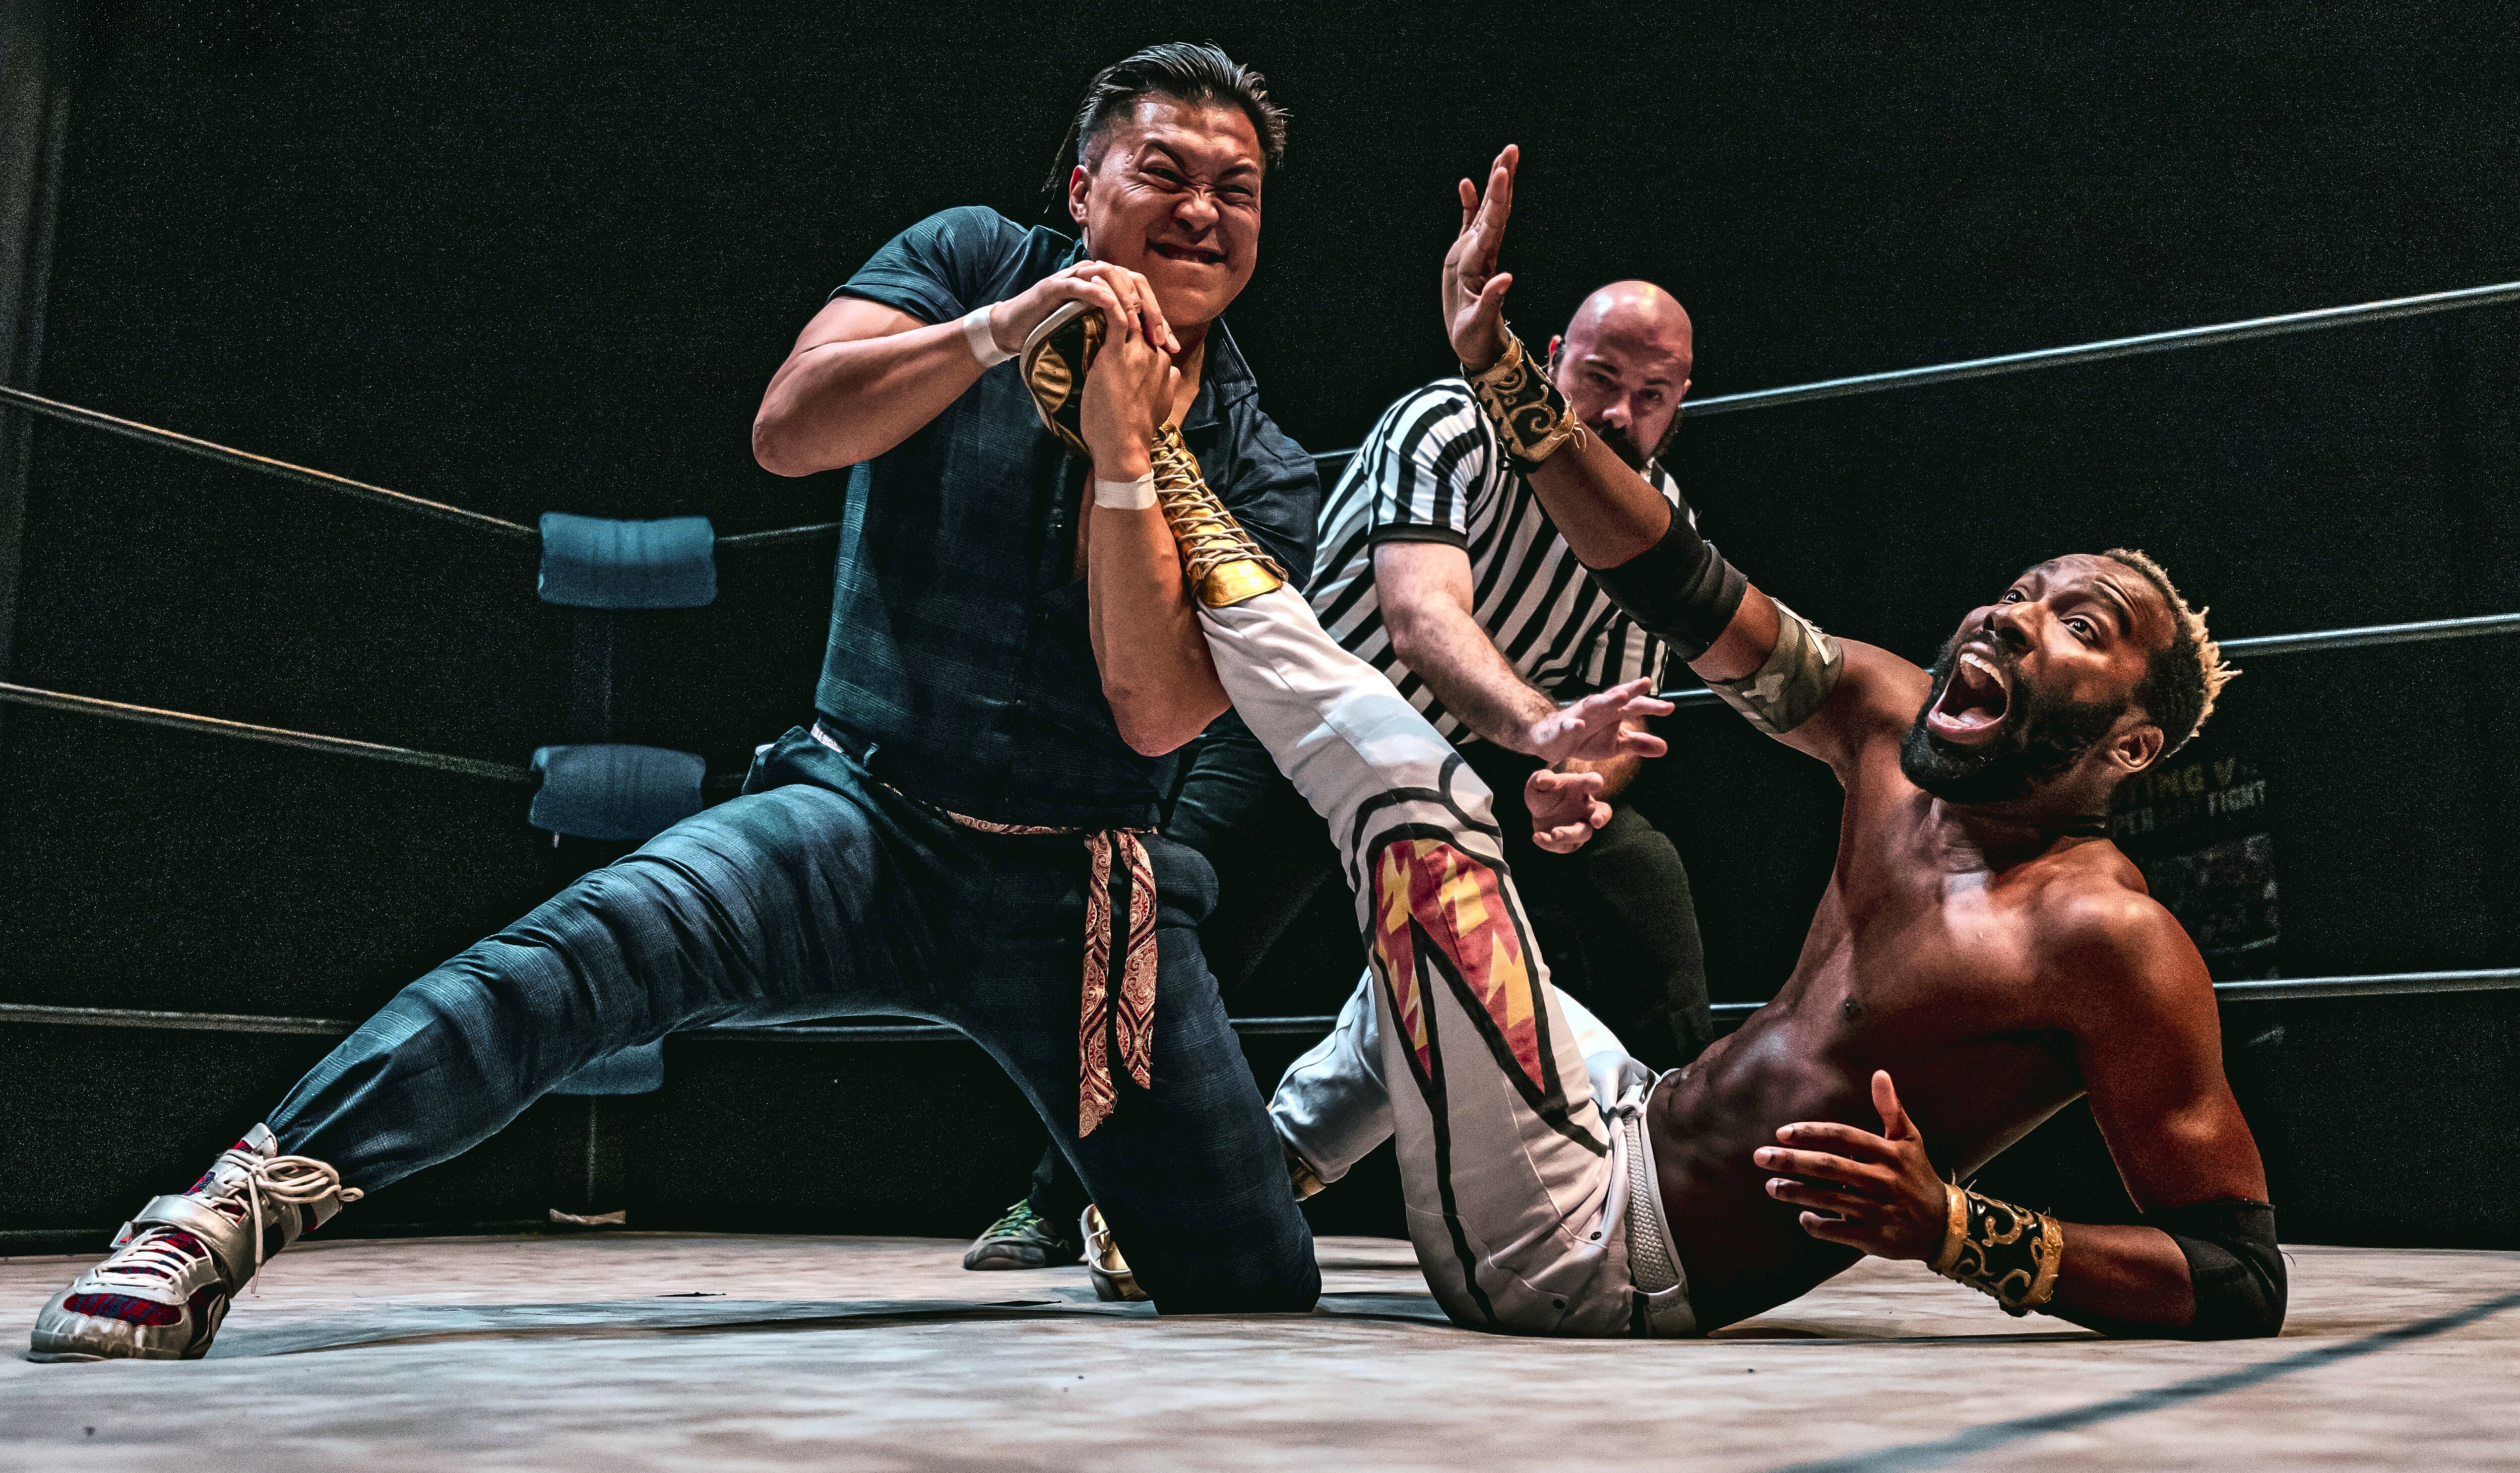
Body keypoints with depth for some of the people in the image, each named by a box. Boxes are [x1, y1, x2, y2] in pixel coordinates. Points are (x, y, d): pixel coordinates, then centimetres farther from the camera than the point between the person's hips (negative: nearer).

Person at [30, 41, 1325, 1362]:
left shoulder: (1262, 473, 2)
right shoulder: (971, 259, 3)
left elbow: (1158, 715, -11)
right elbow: (790, 431, -13)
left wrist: (1123, 461, -20)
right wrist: (995, 332, -25)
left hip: (1079, 898, 2)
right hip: (867, 816, -1)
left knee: (1256, 1300, -2)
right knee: (613, 935, -33)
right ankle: (245, 1200, -32)